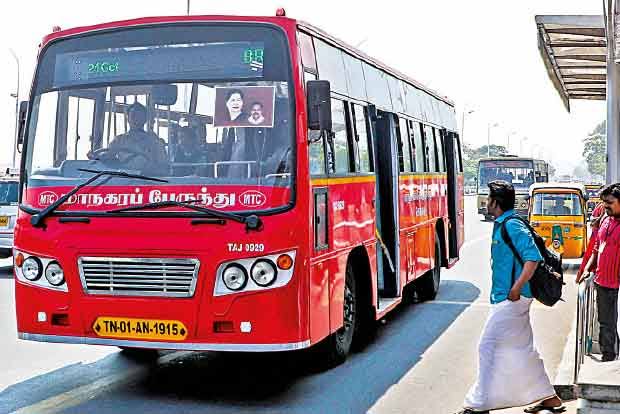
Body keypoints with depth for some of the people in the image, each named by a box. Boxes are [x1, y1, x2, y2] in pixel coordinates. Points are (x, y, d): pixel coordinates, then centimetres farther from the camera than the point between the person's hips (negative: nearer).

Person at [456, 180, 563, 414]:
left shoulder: (512, 226, -17)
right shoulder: (502, 225, 14)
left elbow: (533, 258, -26)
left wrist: (515, 290, -26)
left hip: (510, 300, -10)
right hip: (506, 298, 10)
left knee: (488, 347, -4)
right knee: (523, 349, 15)